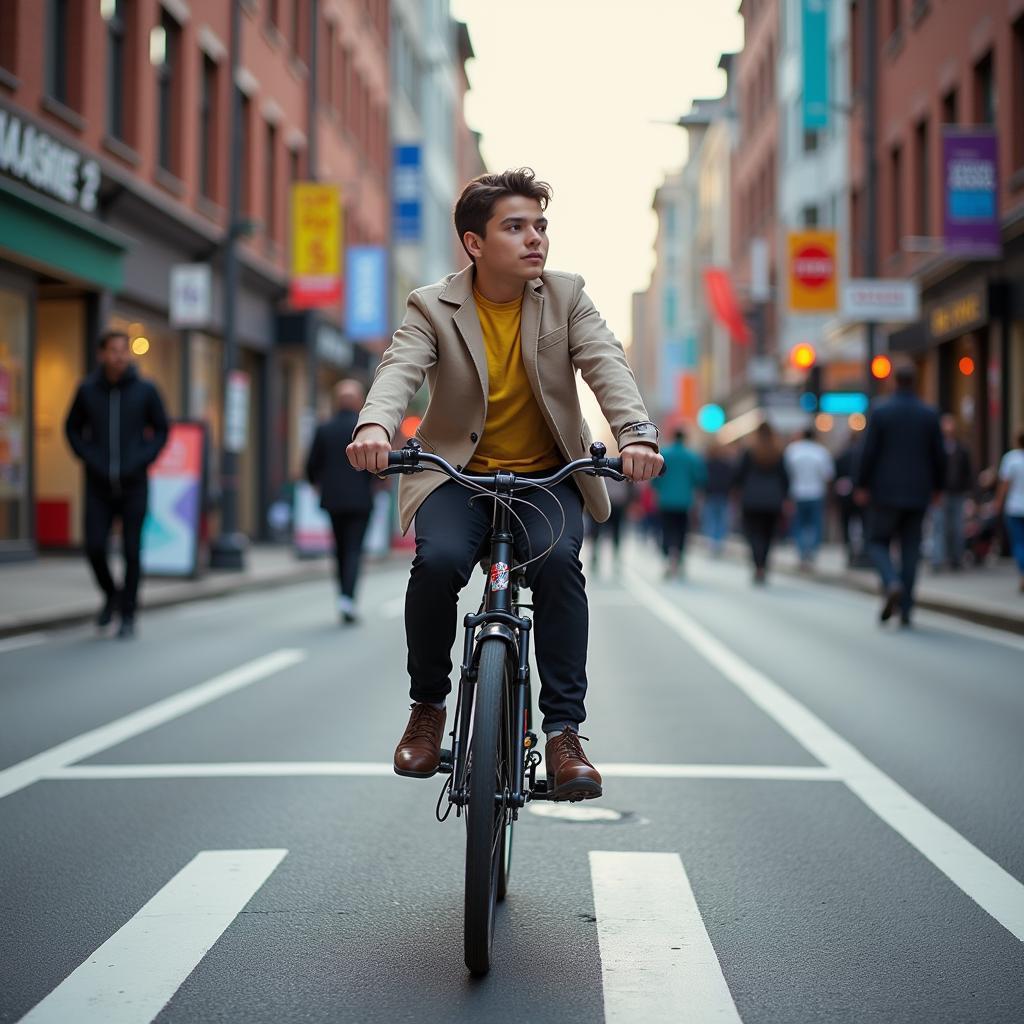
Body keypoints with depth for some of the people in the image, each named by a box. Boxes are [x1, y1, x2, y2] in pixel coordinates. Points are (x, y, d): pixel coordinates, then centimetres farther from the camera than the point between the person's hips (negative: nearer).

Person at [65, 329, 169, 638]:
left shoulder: (146, 389, -4)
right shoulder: (87, 389, -1)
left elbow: (161, 430, 4)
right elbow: (73, 428, 11)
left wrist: (141, 462, -9)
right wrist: (89, 459, -4)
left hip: (133, 485, -1)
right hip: (98, 485, 1)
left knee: (131, 551, -1)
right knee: (95, 546, -6)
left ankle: (128, 615, 11)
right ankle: (111, 595, 22)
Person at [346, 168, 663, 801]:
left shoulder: (566, 297, 0)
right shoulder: (432, 308, -3)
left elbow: (607, 363, -14)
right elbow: (400, 369, -20)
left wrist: (636, 431, -35)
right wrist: (375, 425, -44)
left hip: (547, 475, 1)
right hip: (459, 472, 0)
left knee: (557, 559, -30)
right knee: (437, 560, -30)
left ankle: (565, 732, -21)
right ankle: (428, 709, -4)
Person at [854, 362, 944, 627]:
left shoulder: (881, 412, -6)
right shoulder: (929, 414, 1)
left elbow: (869, 452, -9)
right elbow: (939, 455, 2)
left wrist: (862, 486, -1)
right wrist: (937, 486, 15)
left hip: (886, 491, -2)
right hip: (918, 494, 3)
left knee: (878, 542, 10)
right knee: (910, 550, 8)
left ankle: (892, 584, -18)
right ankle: (906, 610, 5)